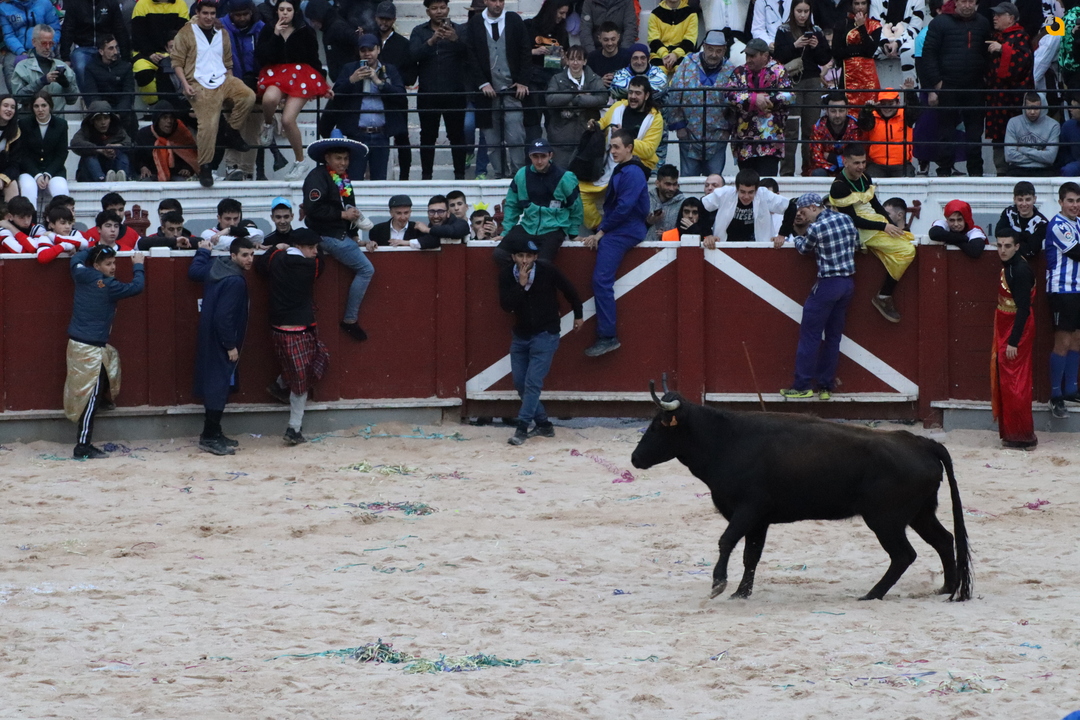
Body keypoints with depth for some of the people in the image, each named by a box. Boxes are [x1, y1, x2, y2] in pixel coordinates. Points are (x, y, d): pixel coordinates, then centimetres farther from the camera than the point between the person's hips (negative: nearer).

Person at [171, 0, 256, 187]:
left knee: (248, 96, -23)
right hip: (200, 85, -4)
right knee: (208, 124, -19)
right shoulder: (186, 34, 5)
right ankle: (205, 167, -11)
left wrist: (230, 82, 12)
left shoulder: (222, 35, 19)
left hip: (223, 80, 4)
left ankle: (230, 132, -5)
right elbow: (177, 62, 0)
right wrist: (185, 84, -12)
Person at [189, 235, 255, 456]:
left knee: (216, 385, 16)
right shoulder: (235, 281, -23)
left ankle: (213, 433, 23)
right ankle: (210, 438, -3)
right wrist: (231, 346, -18)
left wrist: (203, 251, 40)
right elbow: (224, 316, -26)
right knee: (220, 386, -5)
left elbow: (194, 272, 24)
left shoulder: (215, 267, 4)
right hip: (220, 342, -10)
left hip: (209, 337, 10)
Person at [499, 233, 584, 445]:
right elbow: (506, 305, -16)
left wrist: (578, 315, 12)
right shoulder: (507, 275, -8)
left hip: (545, 334, -5)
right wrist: (521, 285, -28)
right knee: (520, 383, 7)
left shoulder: (546, 270, -16)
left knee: (533, 382, -14)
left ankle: (522, 428, -15)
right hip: (520, 335, 5)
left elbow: (569, 290, 0)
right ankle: (544, 425, 20)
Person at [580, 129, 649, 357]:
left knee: (601, 280, -16)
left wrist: (602, 231, -13)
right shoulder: (622, 171, 19)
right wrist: (600, 232, 13)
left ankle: (607, 337, -19)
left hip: (624, 233, -11)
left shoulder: (632, 173, -14)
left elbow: (624, 208, -19)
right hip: (616, 232, 11)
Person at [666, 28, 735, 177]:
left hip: (717, 137, 0)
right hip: (689, 134, 0)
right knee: (688, 177, 6)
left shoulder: (730, 70, -1)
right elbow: (674, 96, -2)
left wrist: (728, 128, 0)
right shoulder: (688, 64, -3)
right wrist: (678, 124, -4)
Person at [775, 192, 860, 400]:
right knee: (833, 336, 12)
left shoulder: (816, 228, -13)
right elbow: (856, 244, 16)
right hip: (848, 283, 7)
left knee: (810, 335, 1)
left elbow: (803, 248, 4)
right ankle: (826, 386, 13)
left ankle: (803, 386, 1)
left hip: (828, 283, -7)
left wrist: (794, 238, 24)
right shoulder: (846, 219, 5)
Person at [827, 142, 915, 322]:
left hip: (876, 221, 9)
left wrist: (892, 225, 5)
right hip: (860, 231, -9)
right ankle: (884, 297, -12)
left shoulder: (864, 177, 9)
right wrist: (884, 227, -16)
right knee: (905, 250, -20)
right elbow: (852, 220, -17)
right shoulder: (839, 187, -16)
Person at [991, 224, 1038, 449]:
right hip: (1006, 330, 10)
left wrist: (1013, 342, -24)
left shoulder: (1019, 271, -21)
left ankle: (1023, 437, 0)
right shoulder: (1008, 266, 9)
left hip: (1017, 332, -10)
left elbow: (1023, 309, -23)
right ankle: (1011, 434, 21)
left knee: (1015, 385, -6)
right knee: (1005, 382, 14)